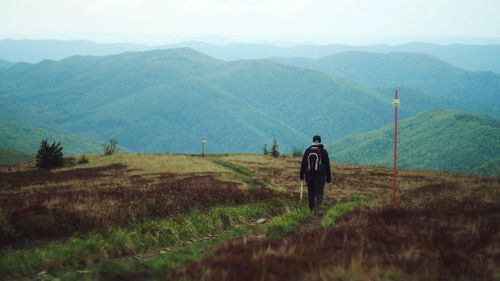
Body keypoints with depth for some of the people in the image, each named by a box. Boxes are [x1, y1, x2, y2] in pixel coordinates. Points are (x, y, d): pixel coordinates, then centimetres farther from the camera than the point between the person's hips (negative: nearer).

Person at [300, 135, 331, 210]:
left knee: (311, 193, 14)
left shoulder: (308, 151, 2)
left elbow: (303, 164, 3)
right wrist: (328, 177, 4)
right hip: (320, 176, -2)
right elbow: (327, 165, -2)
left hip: (309, 176, 2)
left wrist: (301, 175, 11)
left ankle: (311, 209, 21)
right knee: (319, 193, -3)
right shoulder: (324, 151, -3)